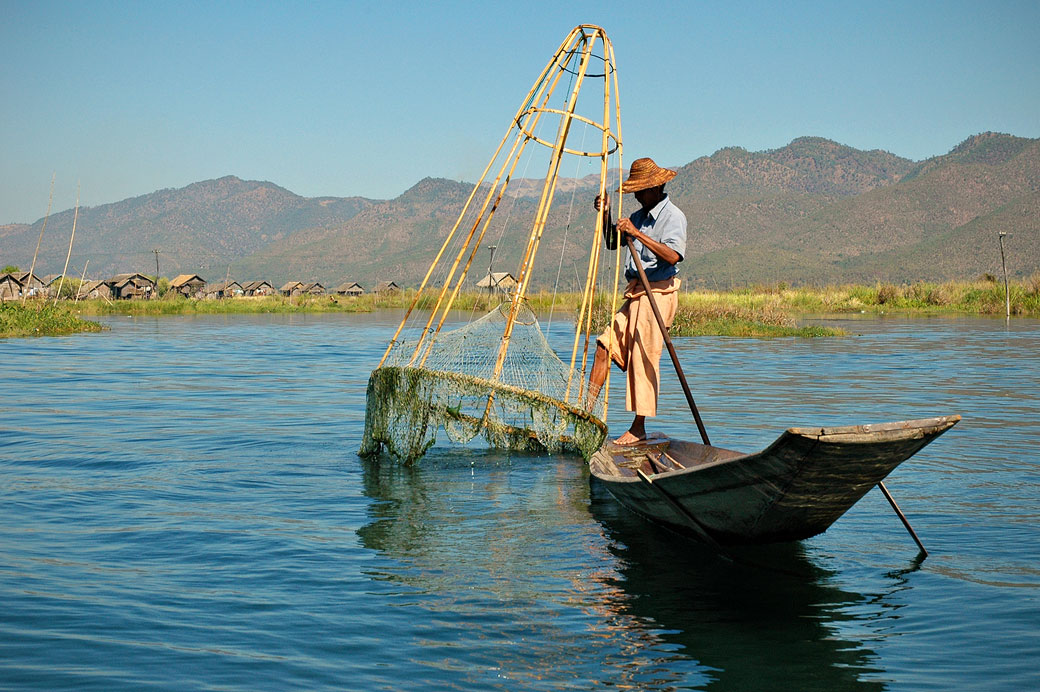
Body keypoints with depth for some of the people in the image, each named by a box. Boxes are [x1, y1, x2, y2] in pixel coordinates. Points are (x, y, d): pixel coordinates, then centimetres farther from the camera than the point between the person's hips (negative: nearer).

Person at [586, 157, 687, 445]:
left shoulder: (673, 216, -10)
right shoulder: (640, 215, 16)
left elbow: (673, 256, -26)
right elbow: (612, 243, 22)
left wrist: (637, 234, -29)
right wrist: (606, 215, 7)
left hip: (658, 293, -8)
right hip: (635, 293, 8)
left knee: (643, 358, -7)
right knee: (605, 343, 3)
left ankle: (638, 429, 0)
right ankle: (586, 410, 7)